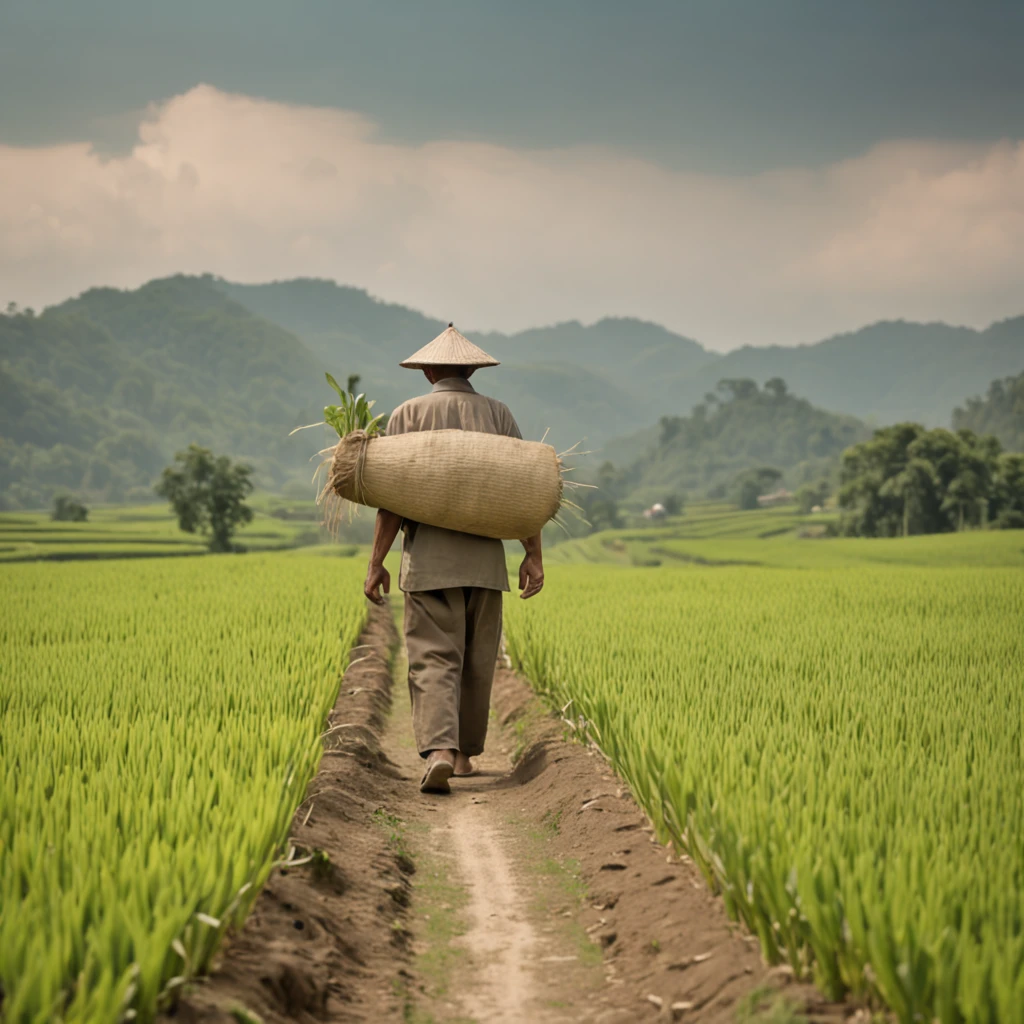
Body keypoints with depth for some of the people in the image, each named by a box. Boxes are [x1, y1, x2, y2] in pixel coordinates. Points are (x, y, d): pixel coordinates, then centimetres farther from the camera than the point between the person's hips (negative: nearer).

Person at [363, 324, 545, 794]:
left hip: (428, 557, -2)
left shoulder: (407, 414, 3)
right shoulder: (496, 413, 9)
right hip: (484, 558, 2)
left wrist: (376, 563, -1)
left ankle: (438, 750, -25)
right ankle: (464, 752, 23)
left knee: (433, 659, -6)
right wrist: (533, 556, 5)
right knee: (477, 660, 14)